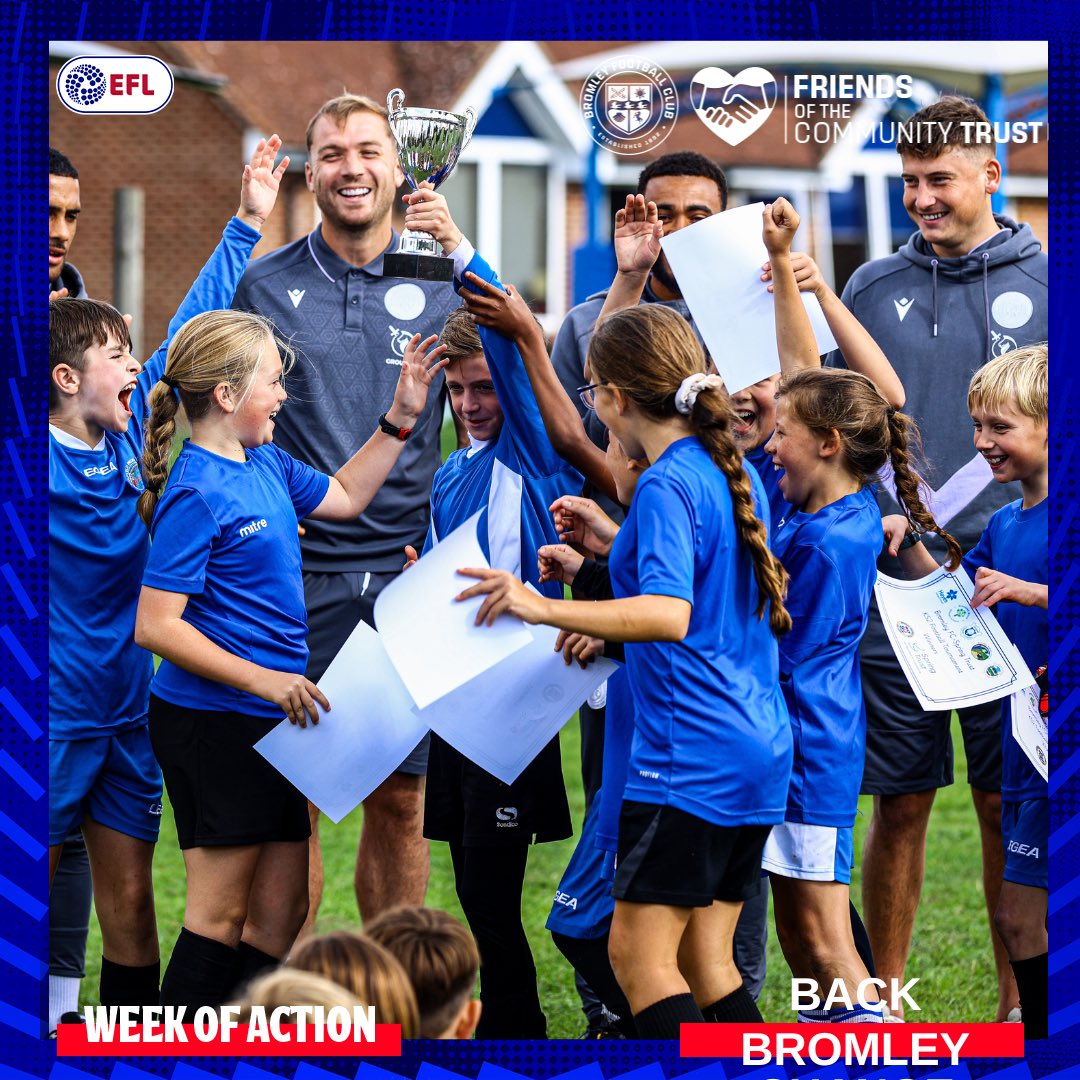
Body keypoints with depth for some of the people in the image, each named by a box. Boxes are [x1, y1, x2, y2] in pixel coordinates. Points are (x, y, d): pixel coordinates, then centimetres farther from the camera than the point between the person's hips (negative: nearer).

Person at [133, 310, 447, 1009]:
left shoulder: (266, 464, 9)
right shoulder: (196, 494, -18)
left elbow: (345, 497, 29)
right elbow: (156, 625, -21)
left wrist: (401, 419, 19)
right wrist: (266, 680, -23)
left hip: (270, 720, 9)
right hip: (212, 722, -9)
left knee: (283, 907, 11)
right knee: (221, 909, -3)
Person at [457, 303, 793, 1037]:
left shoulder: (666, 486, -15)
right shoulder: (734, 472, 13)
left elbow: (671, 614, -29)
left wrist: (547, 609, -35)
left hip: (689, 754, -9)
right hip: (759, 752, 9)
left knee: (641, 955, -6)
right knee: (705, 960, 12)